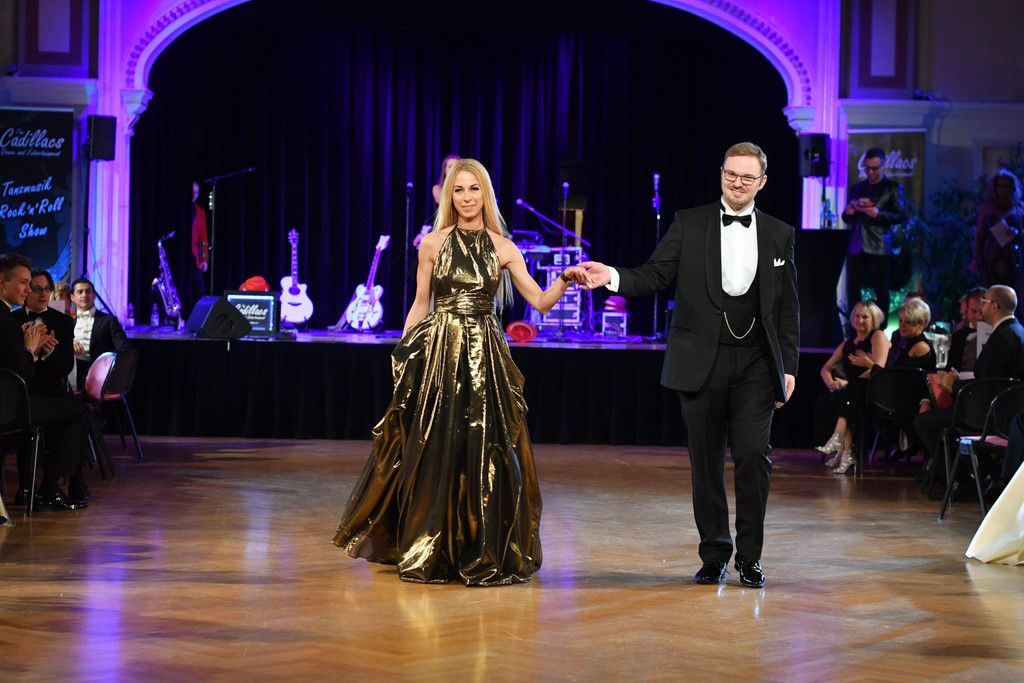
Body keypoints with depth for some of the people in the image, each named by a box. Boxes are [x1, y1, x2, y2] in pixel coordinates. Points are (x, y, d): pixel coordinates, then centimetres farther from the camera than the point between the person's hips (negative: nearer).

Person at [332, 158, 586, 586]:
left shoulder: (503, 248, 5)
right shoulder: (433, 243, 4)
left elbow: (540, 302, 1)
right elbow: (420, 305, 7)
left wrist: (564, 281, -18)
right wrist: (401, 355, 3)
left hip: (485, 356, 1)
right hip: (437, 353, -1)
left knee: (485, 451, -1)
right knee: (433, 450, 1)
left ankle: (485, 554, 11)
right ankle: (427, 551, 14)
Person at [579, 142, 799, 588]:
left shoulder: (779, 235, 9)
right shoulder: (689, 224, 5)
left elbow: (788, 309, 9)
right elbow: (653, 277, -1)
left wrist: (788, 366, 4)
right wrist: (613, 277, -20)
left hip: (756, 363, 0)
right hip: (702, 362, 0)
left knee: (754, 456, -7)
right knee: (706, 461, 5)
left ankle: (750, 556, 6)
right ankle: (714, 554, 16)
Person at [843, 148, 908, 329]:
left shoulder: (893, 188, 7)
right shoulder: (857, 188, 20)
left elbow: (901, 216, -2)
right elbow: (846, 219, 22)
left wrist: (878, 214, -16)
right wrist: (848, 213, -2)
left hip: (879, 247, -4)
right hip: (857, 246, 4)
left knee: (881, 291, -4)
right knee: (852, 289, 0)